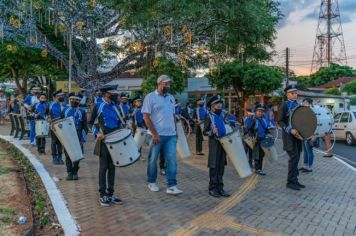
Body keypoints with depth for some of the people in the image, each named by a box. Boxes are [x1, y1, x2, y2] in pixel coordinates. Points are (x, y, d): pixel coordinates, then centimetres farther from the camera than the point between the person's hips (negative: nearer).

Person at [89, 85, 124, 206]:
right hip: (104, 141, -5)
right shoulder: (98, 106, -3)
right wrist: (97, 133, -12)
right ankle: (102, 195, 11)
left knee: (112, 167, 9)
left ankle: (110, 194, 19)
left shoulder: (116, 107, 11)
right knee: (103, 167, 1)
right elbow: (90, 123, 2)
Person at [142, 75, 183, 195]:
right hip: (157, 135, -5)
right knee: (153, 159, 9)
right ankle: (152, 182, 27)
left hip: (171, 135, 5)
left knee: (172, 160, 0)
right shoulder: (150, 97, -6)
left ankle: (171, 186, 5)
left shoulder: (171, 97, 12)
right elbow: (146, 116, -11)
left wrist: (175, 130, 12)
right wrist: (154, 134, -16)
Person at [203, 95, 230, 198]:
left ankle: (220, 188, 21)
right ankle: (212, 188, 12)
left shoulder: (222, 114, 10)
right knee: (214, 166, 1)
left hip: (224, 142, 6)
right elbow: (204, 132, -10)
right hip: (214, 143, -6)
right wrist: (212, 132, -27)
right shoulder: (209, 116, -9)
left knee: (221, 166, 11)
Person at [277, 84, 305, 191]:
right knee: (294, 157, -12)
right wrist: (290, 130, -24)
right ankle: (291, 181, -5)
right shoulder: (284, 105, -5)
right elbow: (280, 121, -11)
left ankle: (294, 180, 18)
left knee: (296, 157, 9)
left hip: (297, 134, 7)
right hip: (289, 135, -7)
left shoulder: (298, 105, 15)